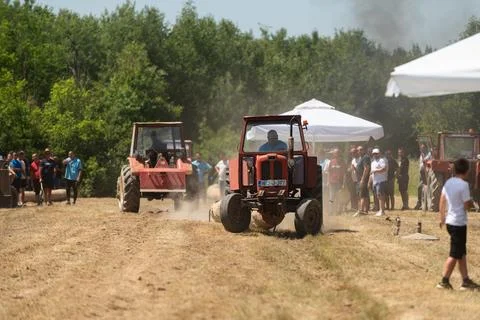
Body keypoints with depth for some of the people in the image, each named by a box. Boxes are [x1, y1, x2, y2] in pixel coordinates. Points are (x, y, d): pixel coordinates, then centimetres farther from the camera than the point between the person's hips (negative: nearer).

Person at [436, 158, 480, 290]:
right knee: (455, 254, -1)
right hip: (459, 223, -8)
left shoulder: (448, 183, 6)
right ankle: (444, 281, 1)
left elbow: (442, 201, 12)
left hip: (449, 221, 8)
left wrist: (442, 218, 22)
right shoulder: (464, 185, -17)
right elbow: (467, 205, -16)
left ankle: (466, 280, 17)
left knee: (462, 253, 14)